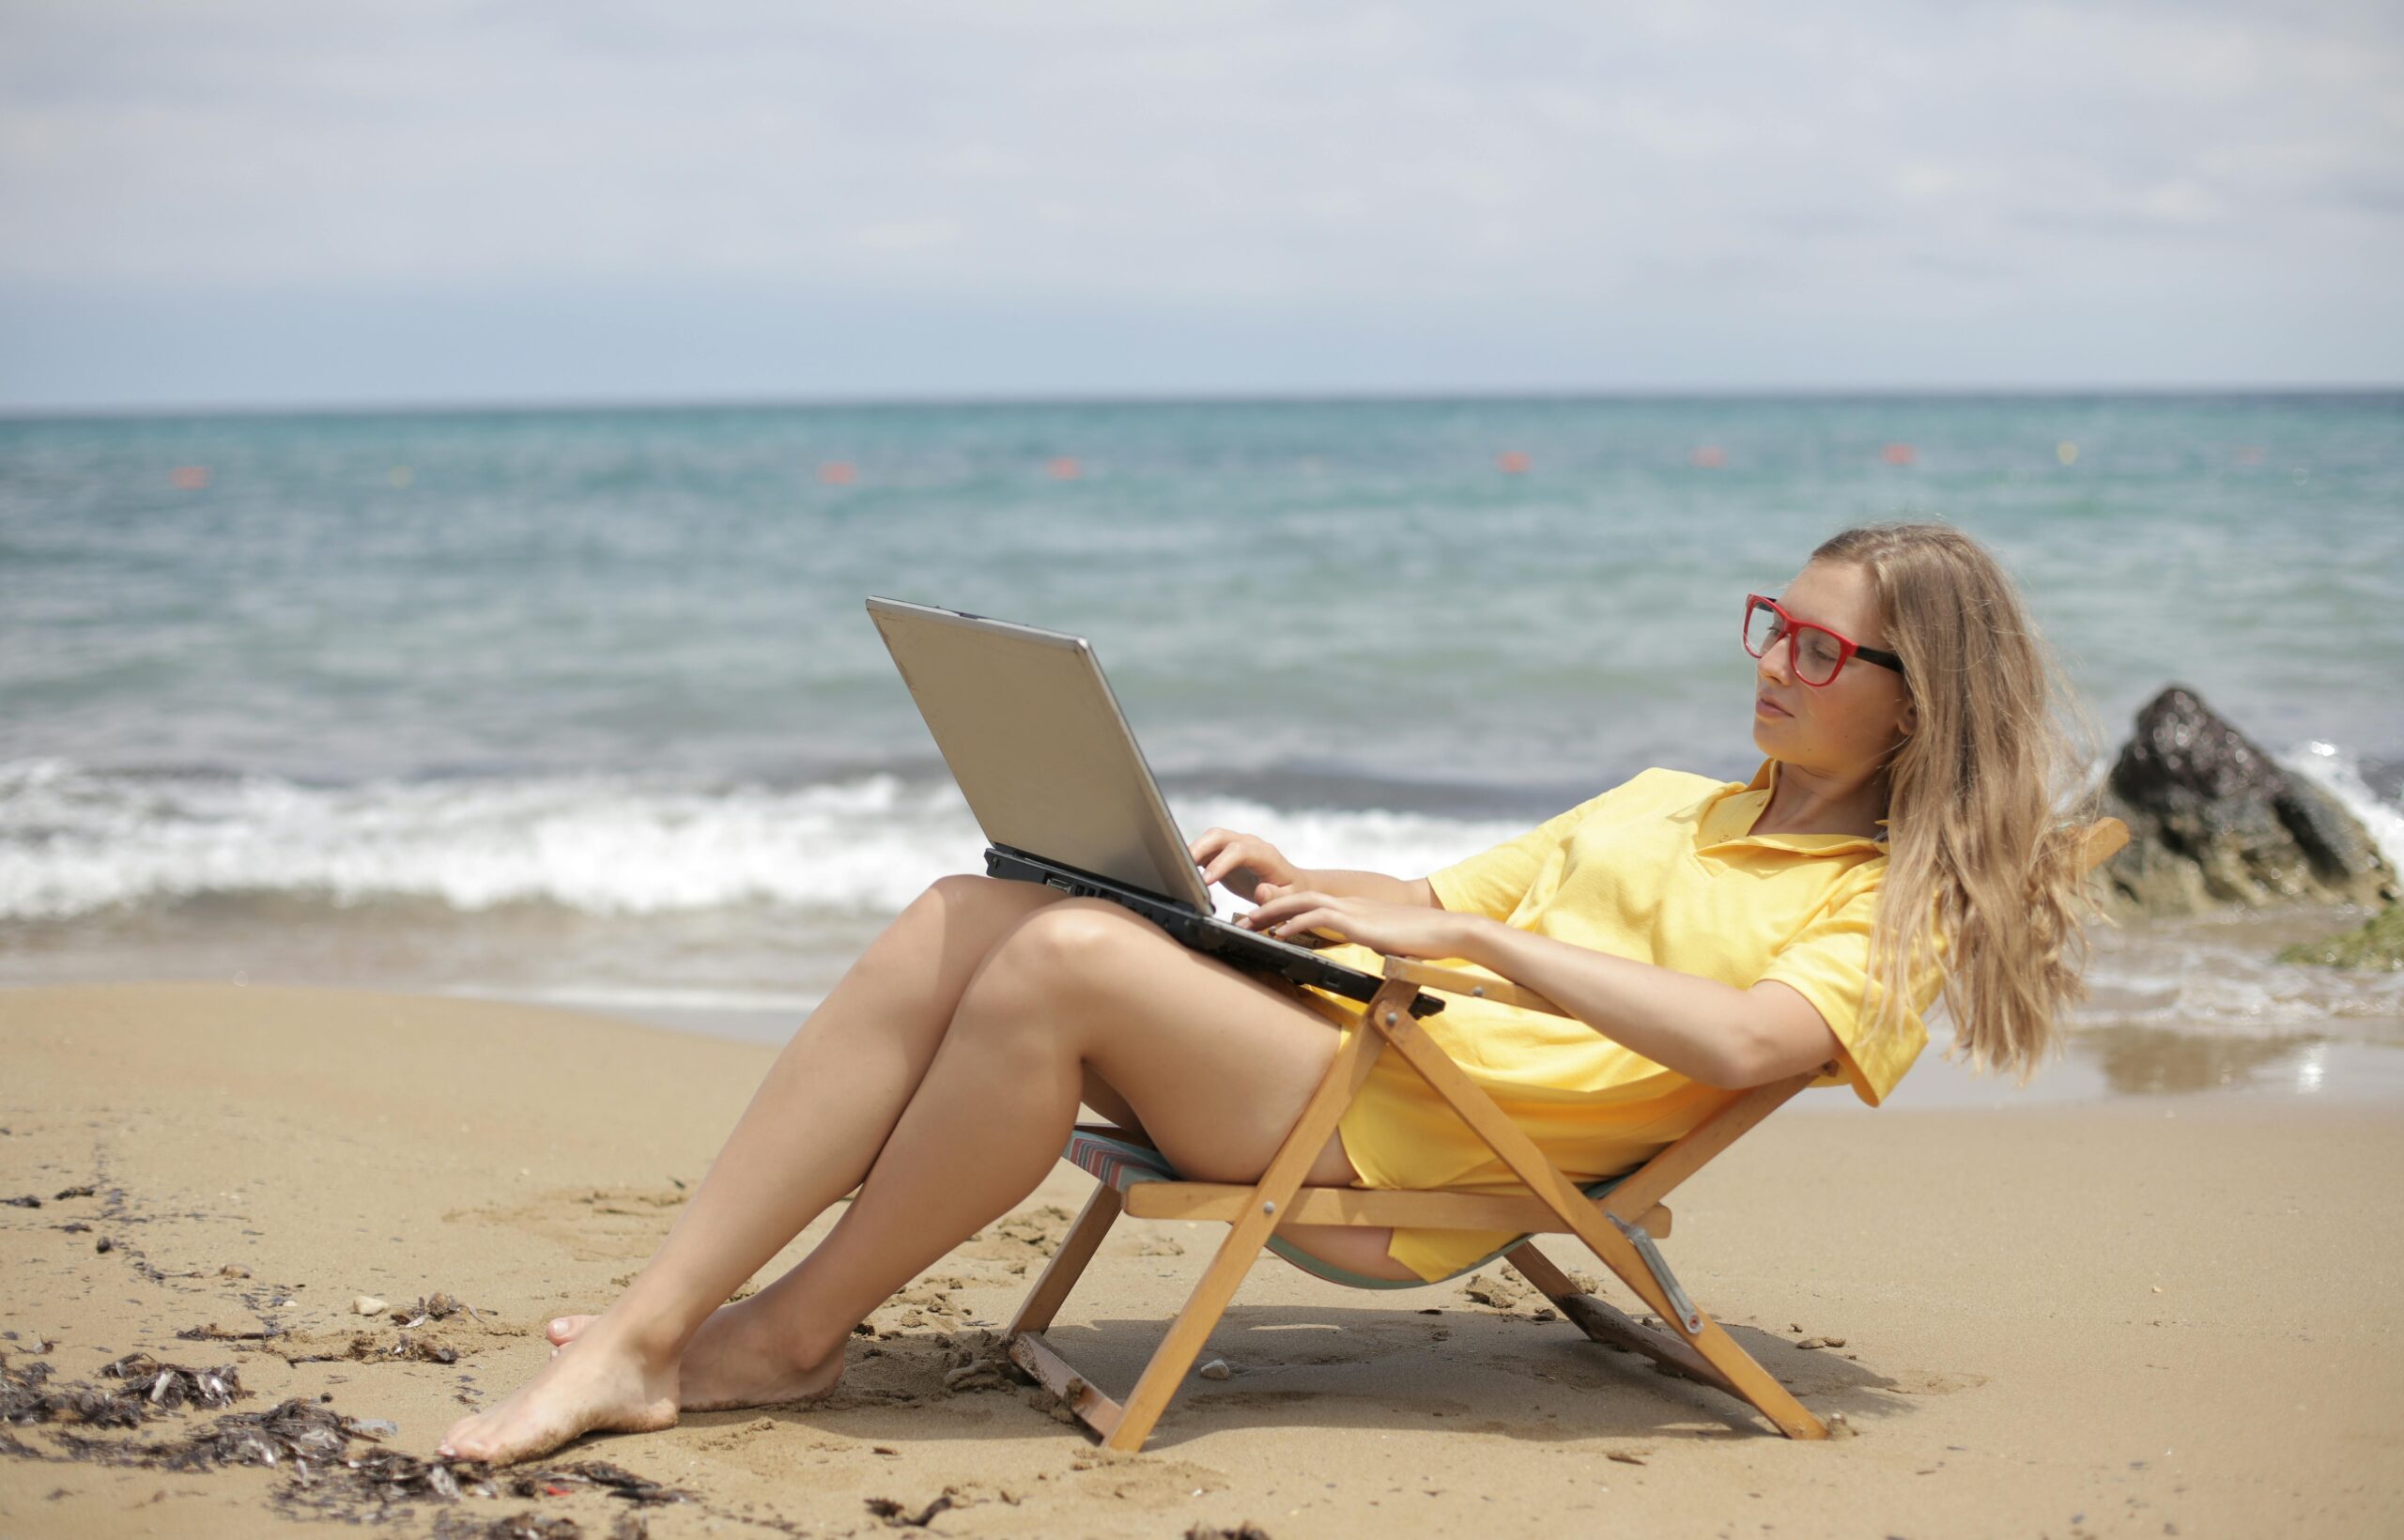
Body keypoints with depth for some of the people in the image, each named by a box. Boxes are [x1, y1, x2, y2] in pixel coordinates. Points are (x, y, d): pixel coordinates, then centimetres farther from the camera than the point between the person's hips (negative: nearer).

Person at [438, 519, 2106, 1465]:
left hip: (1418, 1145, -7)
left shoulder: (1893, 908, 5)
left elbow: (1742, 1039, -16)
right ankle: (639, 1341, -20)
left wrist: (1468, 934, -17)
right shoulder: (1668, 801, 30)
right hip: (1348, 1026, 8)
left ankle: (799, 1333, -12)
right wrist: (1307, 889, 8)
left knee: (1071, 956, -30)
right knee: (967, 919, -18)